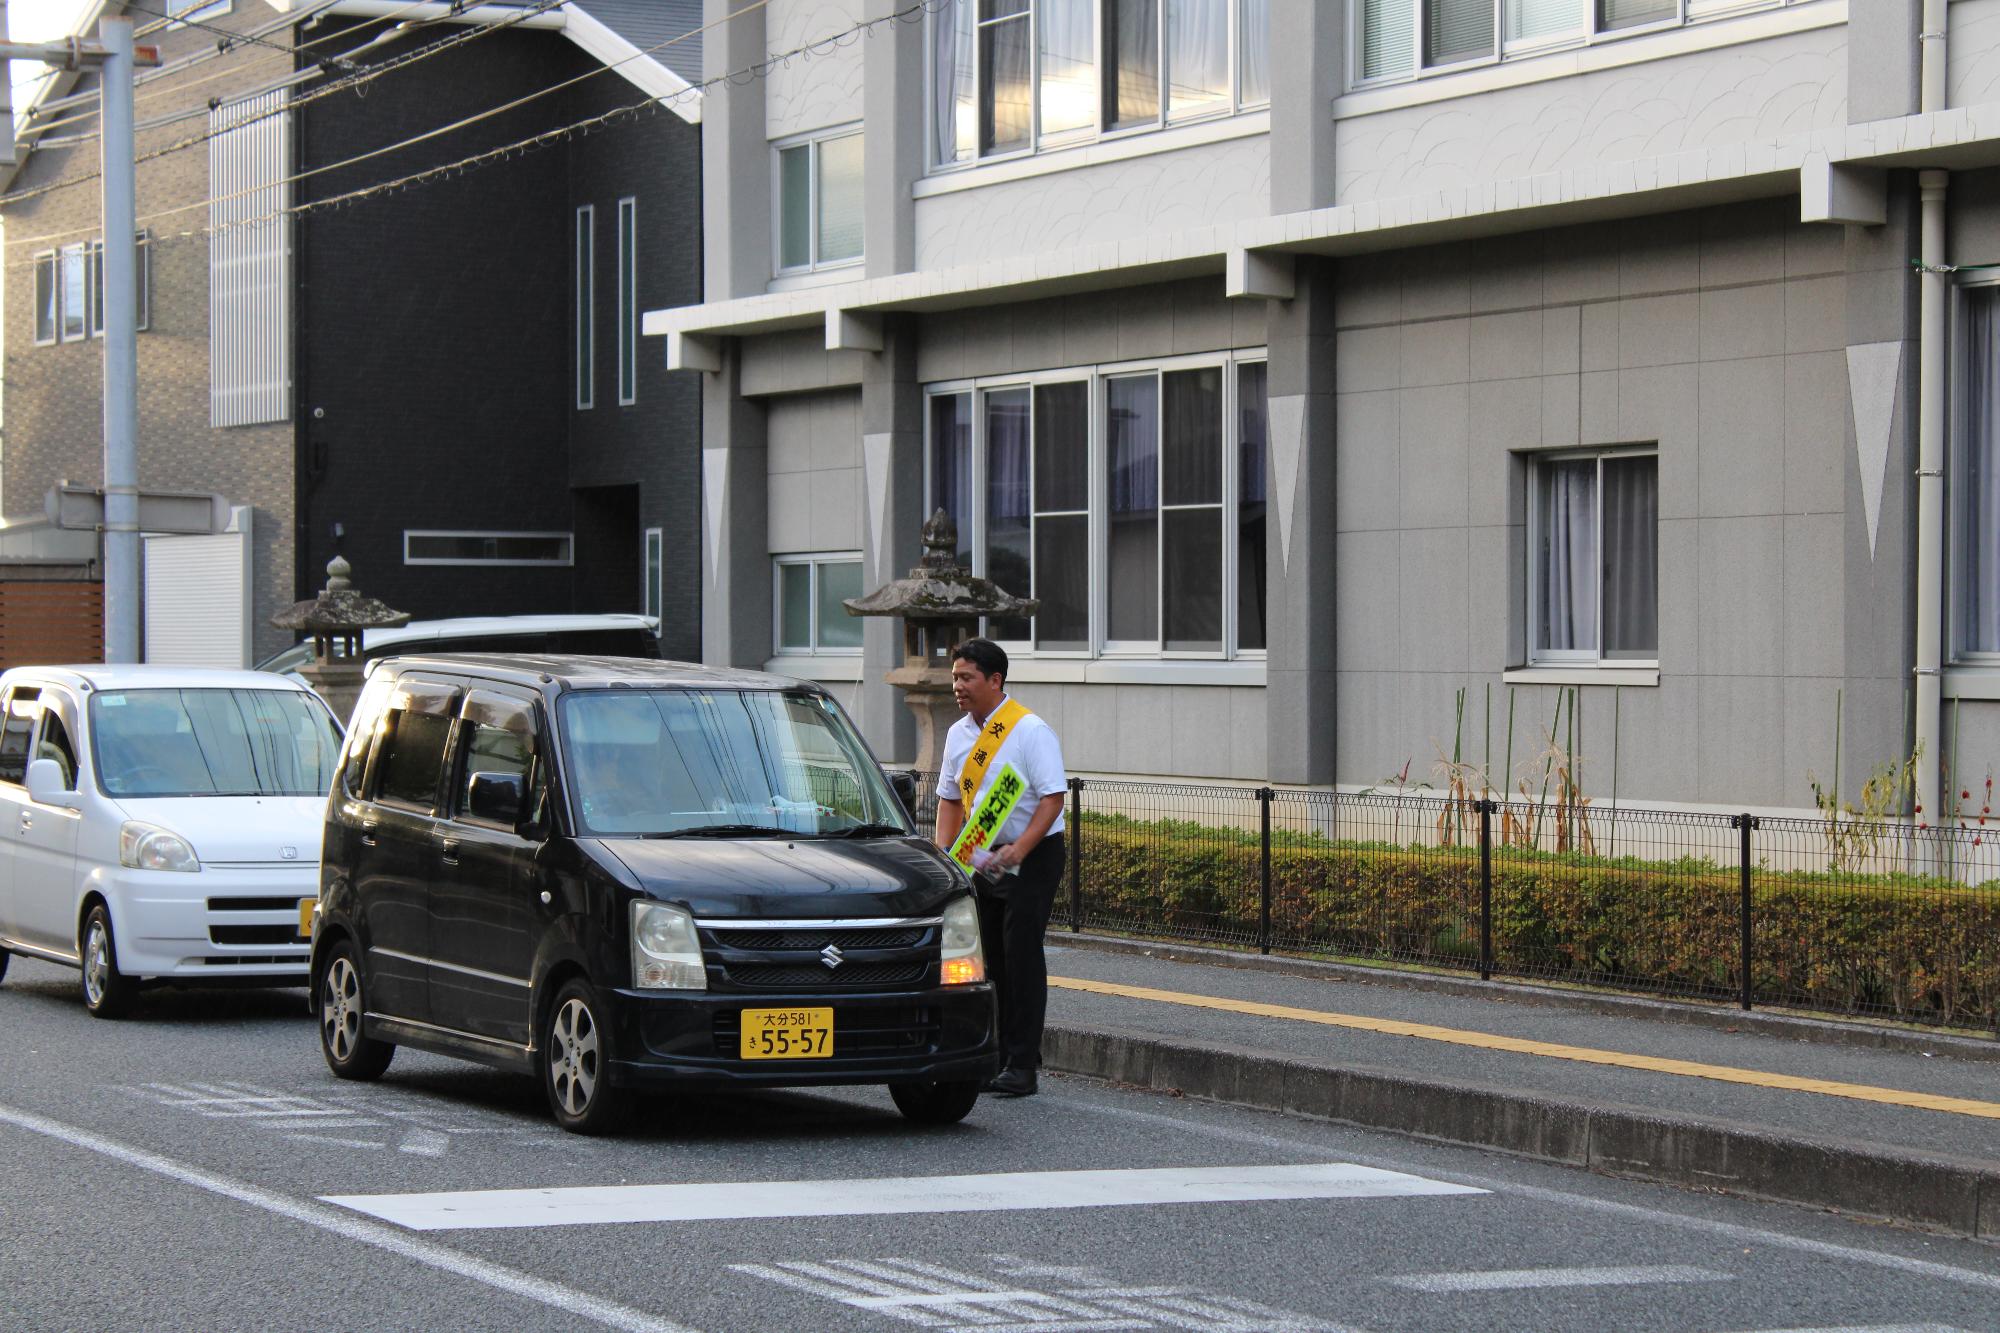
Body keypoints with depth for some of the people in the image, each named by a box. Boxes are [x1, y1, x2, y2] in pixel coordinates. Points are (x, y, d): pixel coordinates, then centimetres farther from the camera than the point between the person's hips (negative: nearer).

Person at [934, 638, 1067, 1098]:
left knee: (1021, 957, -9)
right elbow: (950, 797, 17)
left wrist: (1019, 850, -28)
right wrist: (943, 853, 3)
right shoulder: (958, 735, 8)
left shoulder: (1031, 731, -14)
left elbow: (1053, 797, -18)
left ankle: (1021, 1066, -7)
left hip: (1032, 858, -7)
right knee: (992, 959, 9)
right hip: (984, 860, 7)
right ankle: (997, 1055, 17)